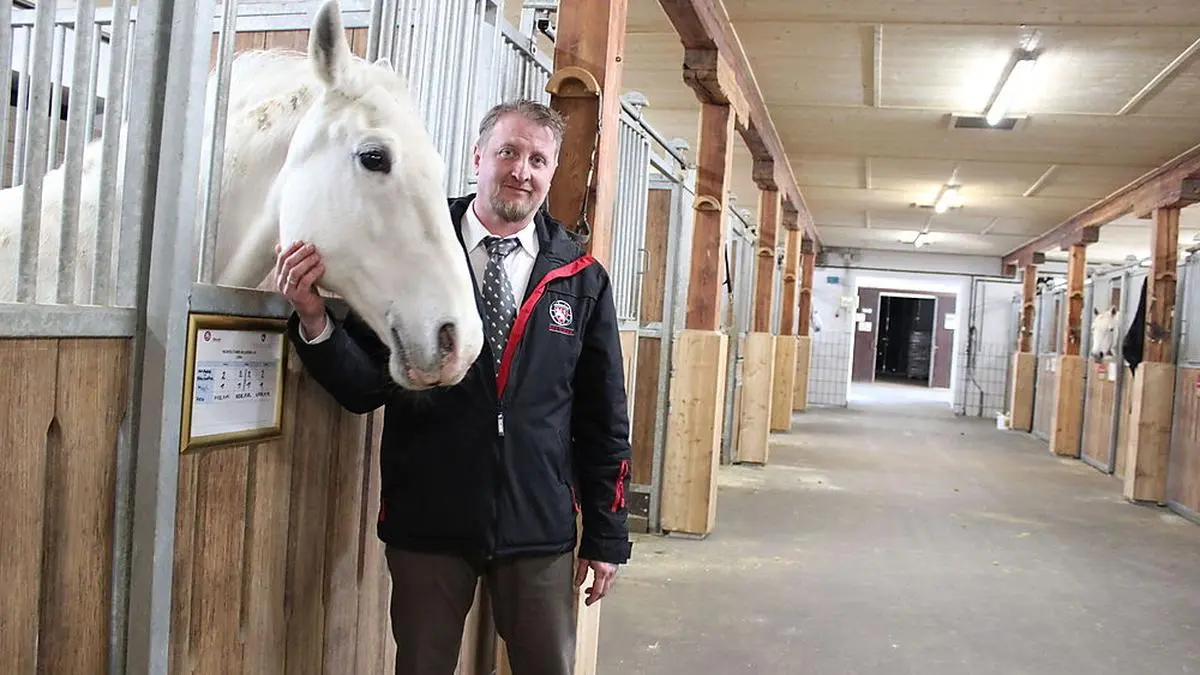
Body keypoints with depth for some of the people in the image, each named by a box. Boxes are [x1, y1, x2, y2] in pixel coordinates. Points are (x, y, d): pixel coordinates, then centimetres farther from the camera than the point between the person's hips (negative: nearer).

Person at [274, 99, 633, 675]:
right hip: (426, 522, -1)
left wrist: (606, 535, 5)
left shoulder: (581, 278, 1)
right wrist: (314, 321, -23)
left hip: (540, 523, 2)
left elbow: (603, 417, 4)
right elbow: (365, 389, -5)